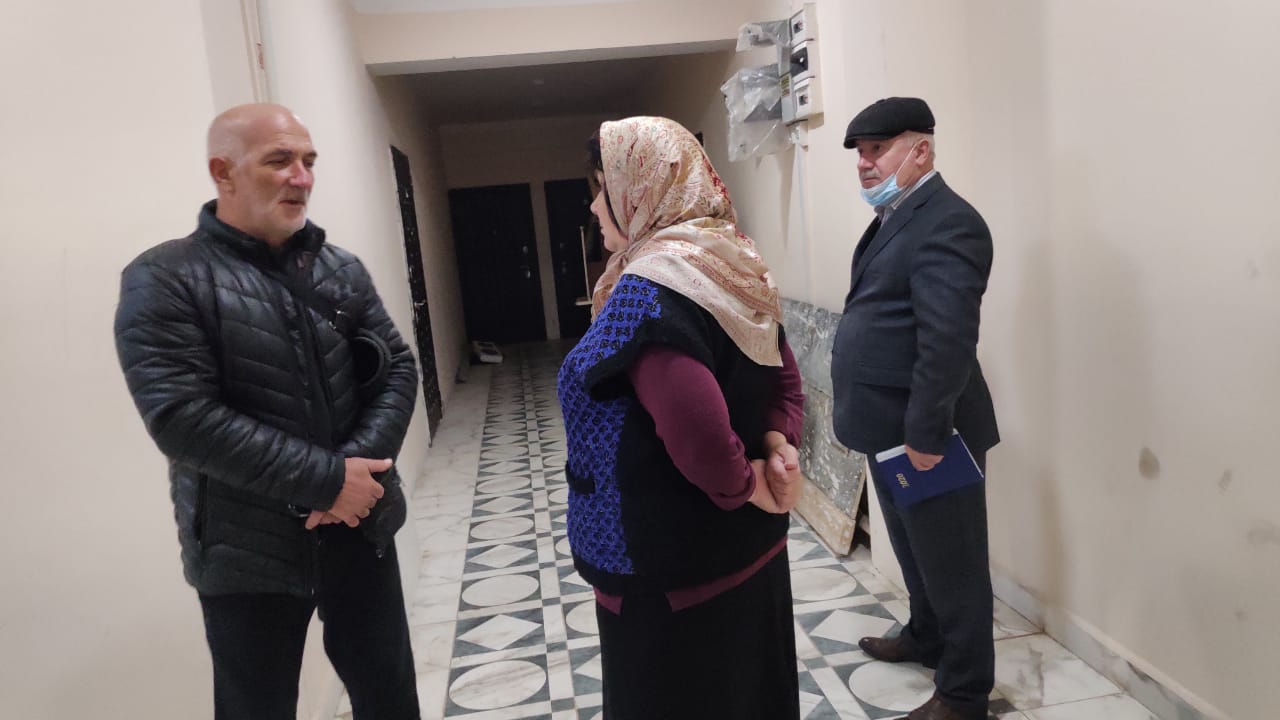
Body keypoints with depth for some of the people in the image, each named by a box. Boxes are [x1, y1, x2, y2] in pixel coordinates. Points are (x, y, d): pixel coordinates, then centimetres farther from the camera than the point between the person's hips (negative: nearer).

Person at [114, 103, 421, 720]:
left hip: (360, 527, 5)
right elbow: (183, 418, -20)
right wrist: (326, 479, -22)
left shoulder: (341, 268, 6)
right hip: (248, 552, -4)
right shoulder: (165, 281, -10)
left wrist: (360, 464, -15)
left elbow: (397, 367, 2)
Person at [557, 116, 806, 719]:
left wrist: (741, 487, -16)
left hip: (671, 563, -8)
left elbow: (696, 426, -33)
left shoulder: (648, 288, -23)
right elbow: (783, 380, 10)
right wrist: (778, 446, -6)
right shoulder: (735, 267, 5)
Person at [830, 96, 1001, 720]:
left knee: (950, 563, 6)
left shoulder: (946, 222, -19)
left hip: (924, 435, -10)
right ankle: (926, 638, 46)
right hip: (891, 429, 10)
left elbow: (949, 341, -26)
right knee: (913, 550, 25)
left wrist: (925, 434, -24)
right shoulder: (895, 217, 13)